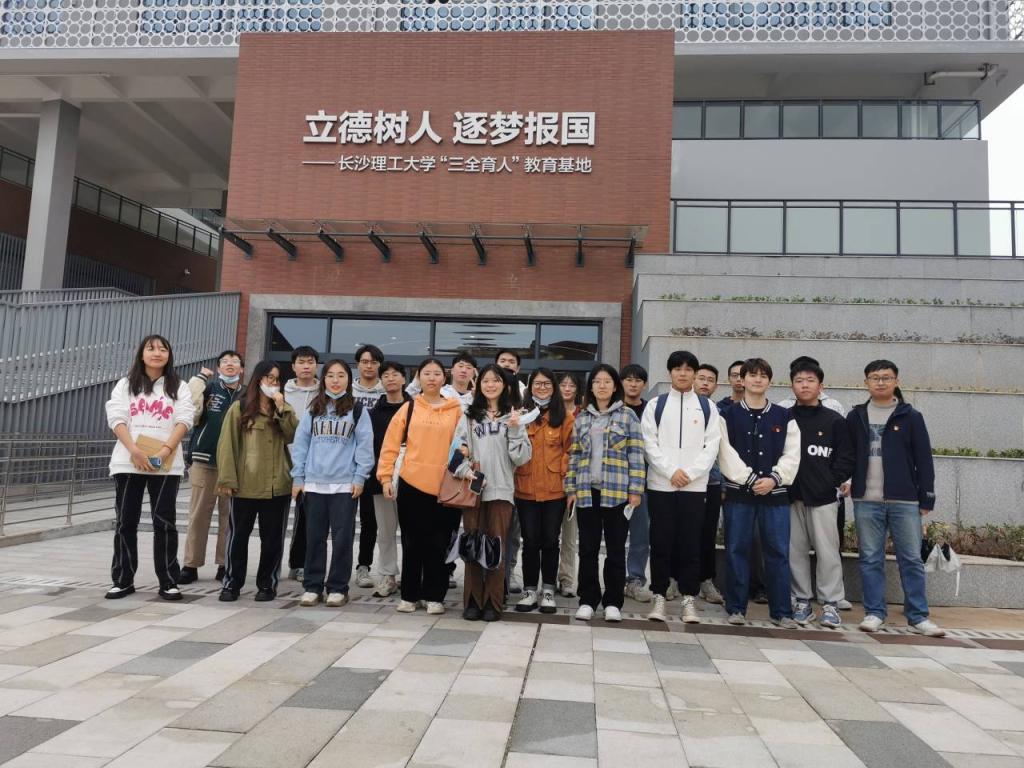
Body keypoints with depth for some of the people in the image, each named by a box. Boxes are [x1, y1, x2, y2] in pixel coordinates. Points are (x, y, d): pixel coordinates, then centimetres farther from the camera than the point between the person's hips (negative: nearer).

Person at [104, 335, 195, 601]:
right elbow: (116, 418, 0)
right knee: (125, 521, 4)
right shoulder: (126, 385, 12)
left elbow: (184, 420, -2)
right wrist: (134, 450, -15)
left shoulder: (179, 387, 10)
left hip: (167, 464, -1)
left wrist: (166, 449, -17)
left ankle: (168, 582, 4)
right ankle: (123, 580, 13)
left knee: (164, 521, -2)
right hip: (128, 461, 1)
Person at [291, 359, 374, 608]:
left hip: (345, 484, -2)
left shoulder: (357, 409, 2)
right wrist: (297, 477, 3)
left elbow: (365, 445, -1)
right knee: (314, 537, 8)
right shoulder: (313, 409, 10)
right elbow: (300, 443, 9)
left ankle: (338, 588, 12)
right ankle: (312, 586, 18)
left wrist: (360, 477, -7)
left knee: (342, 537, 2)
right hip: (314, 483, 3)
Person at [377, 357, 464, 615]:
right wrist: (386, 476, -5)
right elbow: (390, 444, 1)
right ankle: (409, 595, 21)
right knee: (412, 543, 10)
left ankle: (434, 596, 19)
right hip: (411, 483, 0)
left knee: (439, 544, 6)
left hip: (445, 486, 0)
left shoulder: (456, 410, 4)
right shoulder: (408, 408, 3)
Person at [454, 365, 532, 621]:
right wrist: (465, 470, -13)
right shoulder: (469, 416, 10)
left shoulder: (513, 416, 8)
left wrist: (515, 431, -12)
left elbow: (522, 457, 1)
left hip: (501, 490, -1)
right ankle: (472, 601, 12)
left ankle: (493, 602, 10)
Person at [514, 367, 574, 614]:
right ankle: (530, 589, 17)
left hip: (555, 489, 0)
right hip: (526, 489, 0)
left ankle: (548, 590, 18)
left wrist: (565, 474, -6)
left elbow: (570, 449, 3)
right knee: (530, 540, 5)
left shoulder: (565, 417, 5)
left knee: (550, 540, 6)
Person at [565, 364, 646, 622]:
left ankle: (613, 602, 15)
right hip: (587, 491, 3)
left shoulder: (627, 416, 2)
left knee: (616, 549, 5)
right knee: (587, 548, 6)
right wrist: (571, 489, 5)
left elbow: (636, 454, -1)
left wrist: (635, 489, -7)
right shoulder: (582, 418, 11)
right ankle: (588, 600, 16)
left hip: (617, 491, -2)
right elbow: (574, 455, 11)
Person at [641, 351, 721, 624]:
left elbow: (712, 446, 2)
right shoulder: (655, 405, 6)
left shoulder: (707, 406, 8)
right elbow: (649, 444, -1)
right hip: (660, 485, 0)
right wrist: (671, 471, -11)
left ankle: (689, 599, 12)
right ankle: (659, 597, 11)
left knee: (691, 543, 3)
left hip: (695, 485, 0)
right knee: (661, 543, 3)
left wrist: (690, 473, -10)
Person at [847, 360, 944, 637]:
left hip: (904, 501, -1)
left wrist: (926, 498, -1)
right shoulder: (855, 417, 8)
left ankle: (918, 615, 14)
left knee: (911, 559, 5)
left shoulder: (911, 416, 3)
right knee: (871, 559, 6)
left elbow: (923, 460, 2)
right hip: (866, 502, 1)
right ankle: (874, 612, 14)